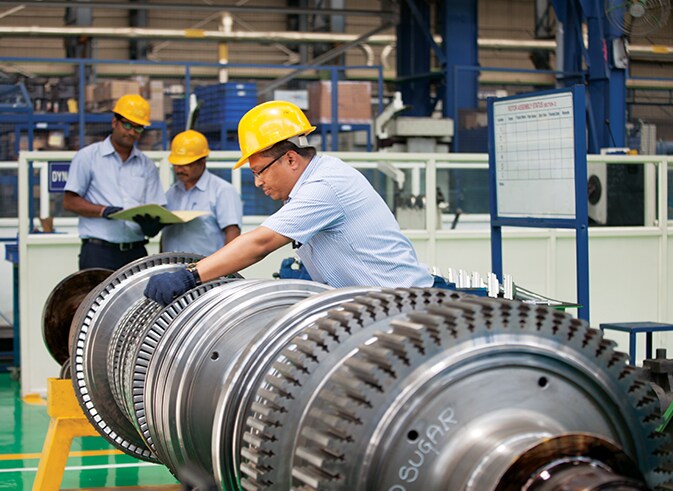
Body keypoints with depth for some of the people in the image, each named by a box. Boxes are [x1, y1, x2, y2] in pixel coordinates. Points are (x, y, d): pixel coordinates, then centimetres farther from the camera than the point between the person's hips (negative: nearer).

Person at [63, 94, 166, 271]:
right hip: (99, 251, -3)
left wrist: (150, 224, -14)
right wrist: (104, 211, -13)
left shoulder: (147, 165, 17)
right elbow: (69, 201, 2)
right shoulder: (87, 157, 7)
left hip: (136, 251, 3)